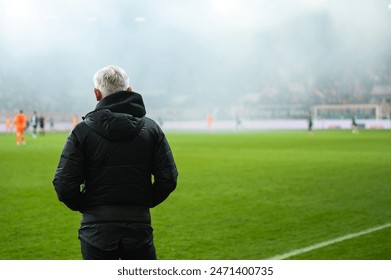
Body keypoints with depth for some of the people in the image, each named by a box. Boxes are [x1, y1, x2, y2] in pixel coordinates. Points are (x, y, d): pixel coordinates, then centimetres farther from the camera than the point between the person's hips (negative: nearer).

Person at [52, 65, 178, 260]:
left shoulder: (83, 131, -6)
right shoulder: (151, 128, 1)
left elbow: (64, 183, -10)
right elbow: (168, 178, -2)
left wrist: (84, 207, 6)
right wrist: (145, 202, 11)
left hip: (97, 230, -1)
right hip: (139, 227, 2)